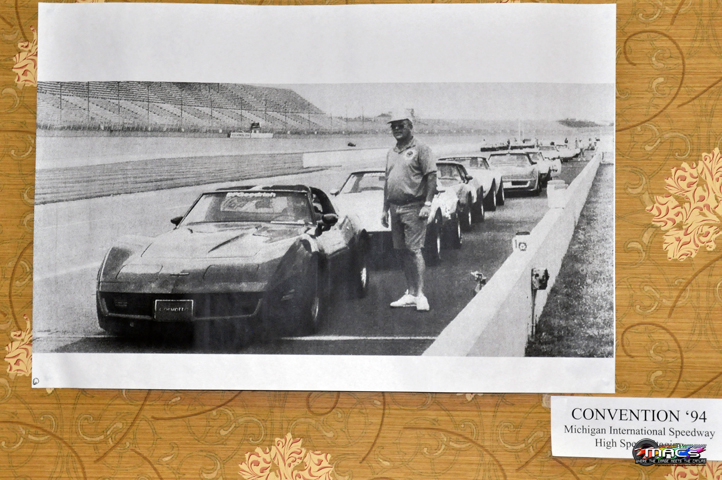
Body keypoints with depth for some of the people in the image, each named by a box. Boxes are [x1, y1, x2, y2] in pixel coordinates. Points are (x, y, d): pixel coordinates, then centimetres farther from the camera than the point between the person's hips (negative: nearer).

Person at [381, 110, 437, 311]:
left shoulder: (420, 149, -3)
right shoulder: (391, 153, 18)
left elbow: (431, 177, -8)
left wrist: (427, 204, -16)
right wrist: (385, 209, 17)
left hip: (413, 207, -7)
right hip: (395, 208, 7)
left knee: (414, 250, -9)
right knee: (404, 251, 8)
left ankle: (420, 295, -6)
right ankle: (410, 294, 14)